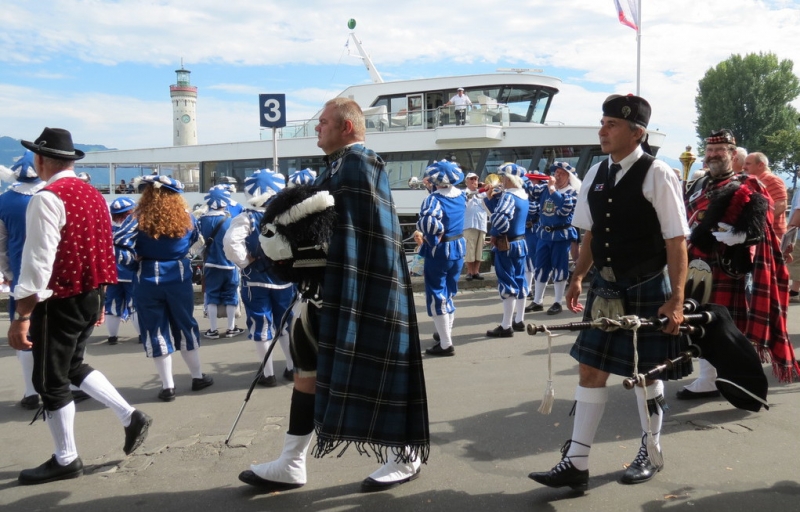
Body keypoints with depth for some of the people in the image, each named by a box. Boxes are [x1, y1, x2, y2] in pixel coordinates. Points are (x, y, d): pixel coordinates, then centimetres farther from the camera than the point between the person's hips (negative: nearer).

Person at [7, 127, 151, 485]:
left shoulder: (47, 198, -16)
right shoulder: (93, 195, 10)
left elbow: (38, 261, -22)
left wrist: (22, 315, -21)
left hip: (60, 302, -8)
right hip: (89, 296, 8)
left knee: (50, 380, 6)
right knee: (72, 366, 23)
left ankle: (66, 460, 17)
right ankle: (131, 417, 17)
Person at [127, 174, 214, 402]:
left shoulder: (138, 219, -12)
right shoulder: (186, 217, -3)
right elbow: (194, 244, 12)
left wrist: (139, 257, 3)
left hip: (148, 281, -2)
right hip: (179, 279, 2)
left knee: (156, 331, 8)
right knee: (186, 326, 17)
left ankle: (168, 386, 11)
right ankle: (198, 377, 27)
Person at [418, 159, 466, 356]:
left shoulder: (434, 199, -20)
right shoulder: (461, 195, 3)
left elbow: (428, 221, -37)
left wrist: (432, 237, -19)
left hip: (439, 251, -7)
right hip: (458, 248, 7)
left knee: (436, 296, 1)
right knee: (449, 293, 21)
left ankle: (446, 344, 2)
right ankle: (446, 335, 35)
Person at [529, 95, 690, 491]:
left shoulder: (657, 176, -13)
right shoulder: (595, 174, 5)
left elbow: (676, 242, -14)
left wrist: (677, 299, -17)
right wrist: (578, 278, 12)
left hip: (647, 289, -5)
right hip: (605, 287, 5)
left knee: (646, 373, 10)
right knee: (590, 369, 4)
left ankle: (650, 455, 32)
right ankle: (576, 464, 12)